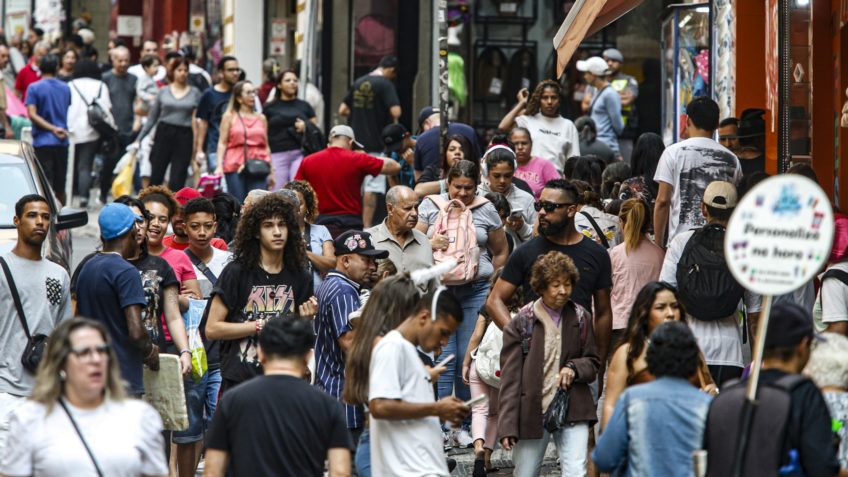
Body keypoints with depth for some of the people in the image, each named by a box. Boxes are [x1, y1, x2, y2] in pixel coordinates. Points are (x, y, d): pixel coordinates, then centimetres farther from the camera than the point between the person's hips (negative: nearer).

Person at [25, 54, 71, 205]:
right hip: (62, 142, 4)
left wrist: (53, 129, -14)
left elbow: (32, 114, -14)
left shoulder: (34, 88, -6)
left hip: (42, 141, -4)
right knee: (60, 187, 14)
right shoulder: (65, 89, 7)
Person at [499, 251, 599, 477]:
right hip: (531, 412, -1)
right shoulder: (522, 323, -2)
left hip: (572, 410, 1)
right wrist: (507, 425, -11)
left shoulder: (580, 318, 7)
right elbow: (510, 377, -4)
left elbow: (593, 363, 16)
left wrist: (574, 368, -9)